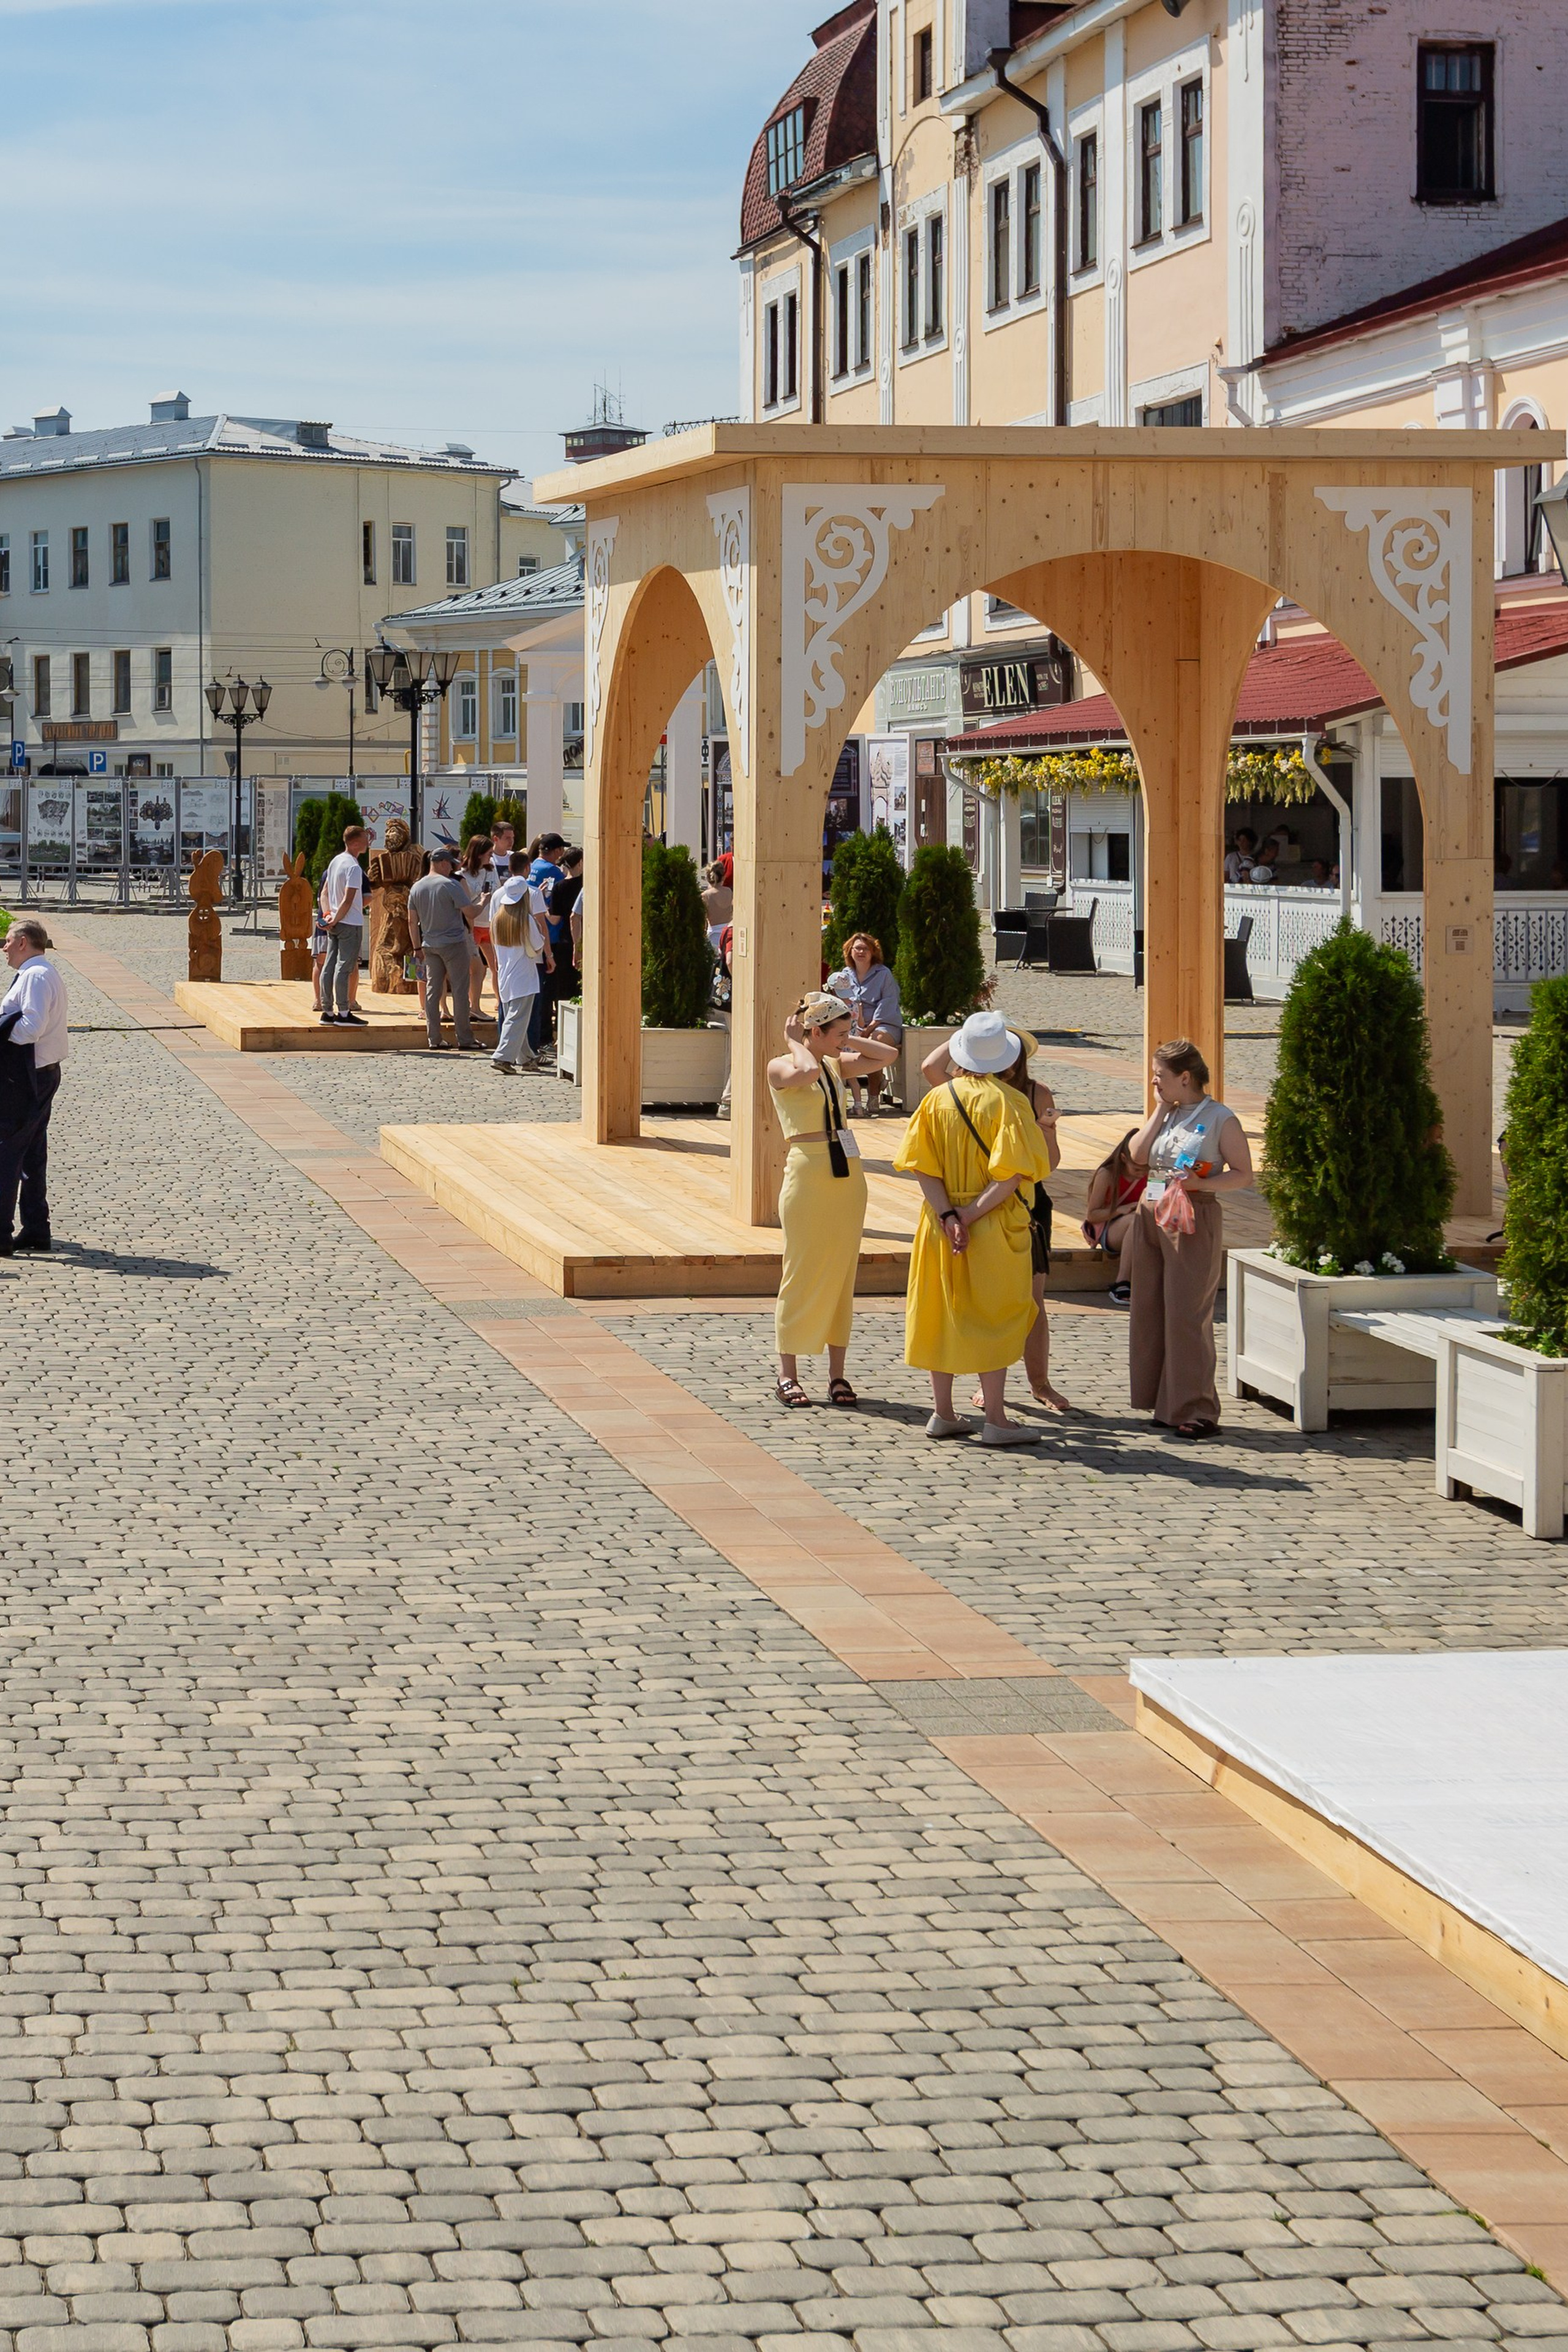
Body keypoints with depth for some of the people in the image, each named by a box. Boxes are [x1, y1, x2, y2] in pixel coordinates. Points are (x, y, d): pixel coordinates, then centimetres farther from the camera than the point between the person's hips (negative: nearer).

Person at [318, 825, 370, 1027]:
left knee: (330, 967, 8)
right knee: (344, 967, -7)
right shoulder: (353, 867, -16)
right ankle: (343, 1014, -5)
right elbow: (348, 900, -19)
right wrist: (335, 920, -10)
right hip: (351, 924, -9)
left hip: (334, 924, 9)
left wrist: (328, 915, 3)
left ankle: (328, 1012, 12)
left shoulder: (335, 861, 12)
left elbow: (324, 893, 14)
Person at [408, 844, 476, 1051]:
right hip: (454, 944, -5)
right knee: (460, 991, -1)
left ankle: (434, 1039, 6)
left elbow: (412, 921, 10)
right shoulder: (451, 885, -12)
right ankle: (465, 1039, 0)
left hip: (430, 946, 5)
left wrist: (418, 948, 16)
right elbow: (470, 912, -14)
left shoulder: (417, 888, 7)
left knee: (432, 991, 8)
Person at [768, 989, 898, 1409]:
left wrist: (844, 1042, 9)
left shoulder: (836, 1064, 13)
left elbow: (886, 1054, 14)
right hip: (808, 1173, -6)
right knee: (803, 1274, -1)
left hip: (848, 1175, 6)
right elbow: (808, 1072, -26)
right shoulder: (781, 1068, -5)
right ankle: (788, 1375, 7)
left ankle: (837, 1375, 12)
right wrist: (795, 1042, -9)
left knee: (843, 1273, 7)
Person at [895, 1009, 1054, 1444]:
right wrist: (972, 1215, -17)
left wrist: (949, 1216, -12)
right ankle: (996, 1420, 3)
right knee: (993, 1318, 2)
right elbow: (1013, 1174, -19)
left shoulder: (937, 1099, 1)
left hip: (941, 1224, 4)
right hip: (994, 1227, -4)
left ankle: (943, 1414, 17)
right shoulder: (1008, 1102, -10)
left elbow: (922, 1167, -6)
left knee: (940, 1313, 12)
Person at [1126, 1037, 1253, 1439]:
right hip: (1150, 1216, 7)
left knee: (1187, 1315, -8)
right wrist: (1160, 1111, 2)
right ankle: (1165, 1403, 15)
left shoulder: (1220, 1119, -5)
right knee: (1149, 1310, 7)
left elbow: (1243, 1174, -7)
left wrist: (1199, 1183, -20)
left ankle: (1196, 1410, -3)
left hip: (1193, 1219, -7)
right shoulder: (1165, 1114, 15)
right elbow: (1137, 1156, 4)